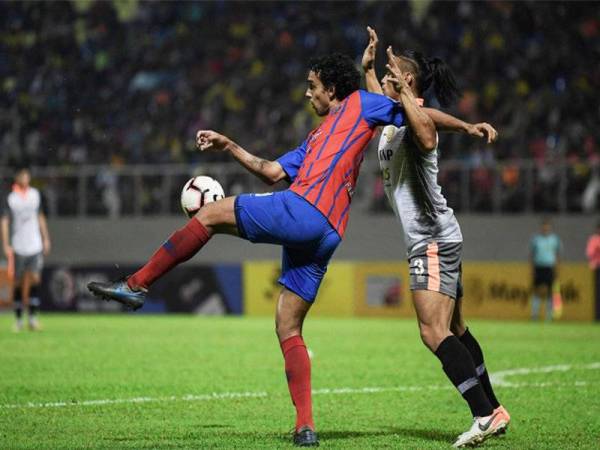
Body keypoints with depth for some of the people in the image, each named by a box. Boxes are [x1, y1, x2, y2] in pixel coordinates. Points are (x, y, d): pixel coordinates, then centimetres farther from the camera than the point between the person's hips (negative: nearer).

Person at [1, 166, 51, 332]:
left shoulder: (35, 194, 7)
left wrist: (46, 239, 16)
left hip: (35, 245, 2)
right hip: (18, 247, -2)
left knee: (35, 278, -8)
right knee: (18, 282, 3)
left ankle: (33, 316, -5)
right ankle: (18, 318, 12)